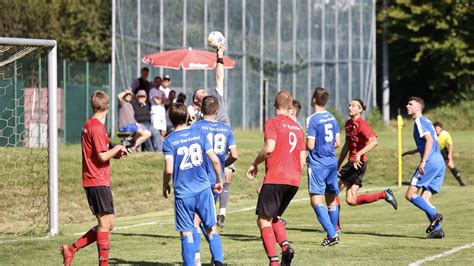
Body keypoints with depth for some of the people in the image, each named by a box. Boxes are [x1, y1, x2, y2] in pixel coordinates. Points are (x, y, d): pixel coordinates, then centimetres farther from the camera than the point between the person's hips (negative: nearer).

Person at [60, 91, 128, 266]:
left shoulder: (88, 125, 15)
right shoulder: (98, 127, -15)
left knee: (107, 224, 11)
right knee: (105, 223, -6)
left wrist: (114, 155, 12)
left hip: (91, 181, 10)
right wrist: (117, 148, -4)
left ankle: (71, 249, 12)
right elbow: (102, 156, -20)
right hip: (98, 181, -10)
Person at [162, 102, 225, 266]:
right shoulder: (199, 135, 2)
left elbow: (169, 169, -14)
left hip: (183, 193, -2)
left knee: (186, 233, 4)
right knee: (211, 229, 10)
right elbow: (215, 160, -1)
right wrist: (219, 181, 12)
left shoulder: (169, 141, -5)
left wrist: (165, 186, 4)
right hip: (203, 190, 2)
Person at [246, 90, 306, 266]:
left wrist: (255, 164, -4)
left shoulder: (272, 123, -3)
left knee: (263, 220, -1)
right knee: (274, 217, 21)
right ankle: (285, 246, -4)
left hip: (275, 179, -6)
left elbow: (269, 147, -19)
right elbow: (302, 160, 14)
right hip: (294, 181, 6)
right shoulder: (298, 128, 16)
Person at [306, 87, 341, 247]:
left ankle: (331, 234, -19)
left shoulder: (312, 120, -13)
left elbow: (310, 145, -16)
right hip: (332, 162, 7)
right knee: (331, 199, 14)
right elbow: (337, 143, 12)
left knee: (316, 200, -9)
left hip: (317, 164, -7)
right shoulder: (332, 118, 8)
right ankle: (333, 234, 19)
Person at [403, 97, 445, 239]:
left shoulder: (420, 121, -4)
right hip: (440, 163, 9)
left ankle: (434, 215, -19)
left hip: (431, 162, -9)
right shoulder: (426, 121, 23)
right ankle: (437, 229, -4)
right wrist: (412, 152, 46)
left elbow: (429, 140, -17)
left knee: (410, 195, -8)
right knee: (424, 200, 7)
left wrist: (423, 162, -23)